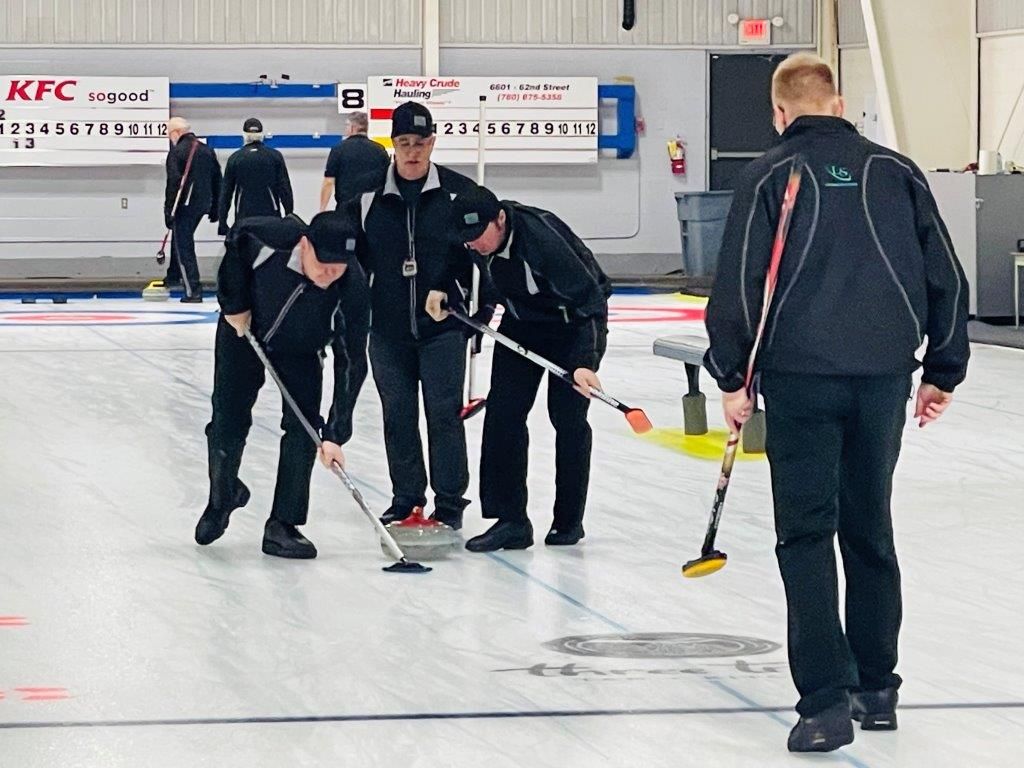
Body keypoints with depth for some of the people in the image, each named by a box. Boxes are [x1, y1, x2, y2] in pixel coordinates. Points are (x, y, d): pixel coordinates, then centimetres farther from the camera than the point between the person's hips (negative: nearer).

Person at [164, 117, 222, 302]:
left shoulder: (177, 151, -12)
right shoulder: (207, 151, 11)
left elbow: (173, 183, -18)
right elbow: (217, 180, 14)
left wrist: (169, 211, -16)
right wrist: (214, 209, 20)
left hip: (185, 205, -8)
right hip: (203, 204, 8)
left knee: (184, 246, -3)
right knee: (180, 237, 27)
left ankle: (193, 291, -8)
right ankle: (173, 276, 41)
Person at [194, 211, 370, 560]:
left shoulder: (353, 288, -36)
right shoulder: (269, 237, -37)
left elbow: (351, 364, -31)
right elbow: (236, 239, -11)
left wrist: (335, 434, -35)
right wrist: (235, 303, -12)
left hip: (300, 351, 0)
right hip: (244, 329, 0)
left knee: (303, 427, -12)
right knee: (228, 421, 3)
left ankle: (282, 526, -2)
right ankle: (222, 497, 31)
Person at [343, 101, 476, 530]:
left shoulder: (458, 193, -3)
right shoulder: (368, 196, 2)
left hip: (443, 327, -2)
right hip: (388, 329, 2)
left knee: (444, 411, -2)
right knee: (397, 415, 8)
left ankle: (449, 502, 5)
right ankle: (405, 499, 18)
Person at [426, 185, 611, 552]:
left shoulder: (543, 238, -37)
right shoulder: (472, 238, -17)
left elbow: (588, 297, -37)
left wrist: (584, 362, -45)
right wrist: (441, 289, -7)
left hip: (575, 321, -6)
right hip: (522, 322, 6)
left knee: (568, 417, -8)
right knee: (503, 411, -5)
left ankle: (569, 520, 9)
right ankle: (510, 520, -4)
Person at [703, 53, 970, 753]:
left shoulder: (772, 175, -1)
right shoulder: (896, 172, 8)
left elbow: (739, 283, -6)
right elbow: (947, 279, 9)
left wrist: (732, 376, 5)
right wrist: (944, 373, 18)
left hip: (801, 376, -3)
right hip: (885, 376, 3)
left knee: (807, 536, -1)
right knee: (870, 531, 16)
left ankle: (827, 699, -11)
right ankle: (876, 689, 23)